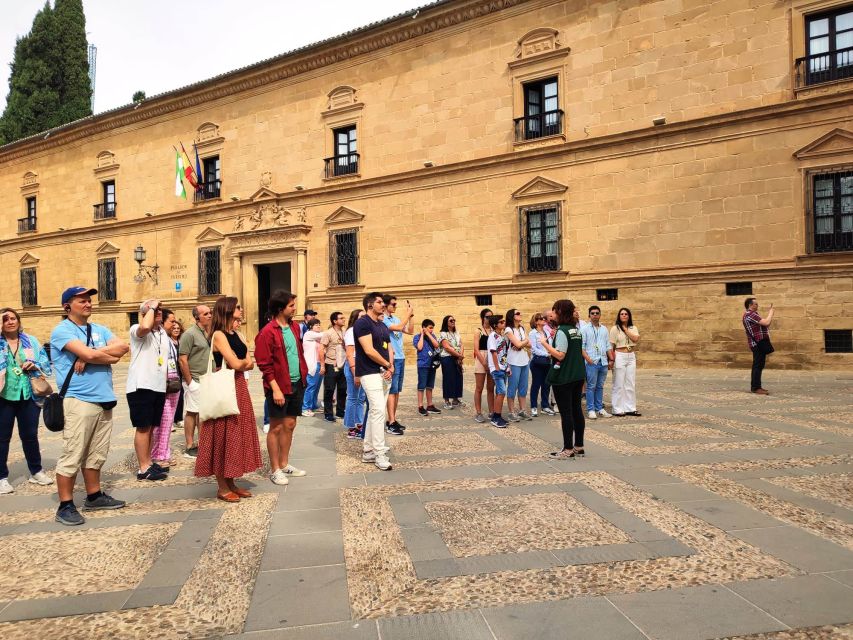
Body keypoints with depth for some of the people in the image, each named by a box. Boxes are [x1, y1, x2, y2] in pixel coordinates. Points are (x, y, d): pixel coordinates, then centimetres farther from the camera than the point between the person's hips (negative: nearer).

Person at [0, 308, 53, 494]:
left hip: (29, 395, 2)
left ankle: (36, 471, 25)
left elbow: (45, 362, 9)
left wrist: (35, 365, -14)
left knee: (30, 435, 11)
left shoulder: (31, 341, 9)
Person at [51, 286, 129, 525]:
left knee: (96, 454, 14)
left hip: (104, 400, 7)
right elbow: (89, 354, -20)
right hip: (79, 401, -7)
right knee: (72, 456, -3)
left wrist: (89, 356, -12)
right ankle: (65, 506, 6)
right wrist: (110, 355, -2)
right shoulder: (62, 330, -5)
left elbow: (123, 348, -2)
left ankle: (94, 497, 25)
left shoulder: (100, 330, 16)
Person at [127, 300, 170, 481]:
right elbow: (145, 326, -34)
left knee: (151, 427, 15)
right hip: (141, 386, -7)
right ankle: (144, 469, 2)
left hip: (159, 386, 8)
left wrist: (167, 379, 22)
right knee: (143, 427, -4)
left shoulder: (163, 333, 16)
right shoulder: (136, 330, -8)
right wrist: (151, 307, -18)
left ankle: (148, 462, 25)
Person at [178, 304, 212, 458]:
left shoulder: (209, 333, 12)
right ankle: (190, 447, 7)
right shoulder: (190, 334, -11)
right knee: (192, 412, -1)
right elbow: (182, 359, -15)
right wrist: (189, 381, -15)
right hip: (195, 381, -7)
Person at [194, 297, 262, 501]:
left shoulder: (236, 335, 14)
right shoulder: (218, 335, -11)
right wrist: (244, 361, 1)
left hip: (239, 387, 9)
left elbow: (250, 364, 9)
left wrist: (241, 363, -9)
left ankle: (231, 483, 20)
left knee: (236, 434, 11)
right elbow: (236, 364, -18)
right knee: (223, 436, -1)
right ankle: (222, 487, 9)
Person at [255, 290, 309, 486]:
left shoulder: (294, 327, 10)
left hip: (297, 384, 7)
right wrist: (275, 389, -18)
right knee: (276, 427, 3)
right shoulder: (268, 332, -13)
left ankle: (284, 464, 27)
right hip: (279, 387, -7)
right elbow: (265, 364, -15)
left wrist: (304, 373, 9)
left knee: (290, 425, 14)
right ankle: (274, 470, 14)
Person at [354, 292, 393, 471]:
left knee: (375, 412, 11)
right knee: (378, 411, -13)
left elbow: (389, 348, 15)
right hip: (370, 373, -9)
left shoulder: (382, 325, 17)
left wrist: (391, 367, -4)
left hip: (385, 373, 9)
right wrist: (388, 365, -8)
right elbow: (369, 351, -18)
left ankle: (368, 451, 19)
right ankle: (380, 454, -8)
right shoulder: (362, 323, -10)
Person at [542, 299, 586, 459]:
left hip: (563, 378, -8)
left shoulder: (562, 331, -15)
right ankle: (579, 446, 19)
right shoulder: (576, 330, 11)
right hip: (578, 376, 8)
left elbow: (560, 355, -20)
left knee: (566, 413, -3)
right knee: (577, 410, 12)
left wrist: (545, 344, -11)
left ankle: (568, 449, 2)